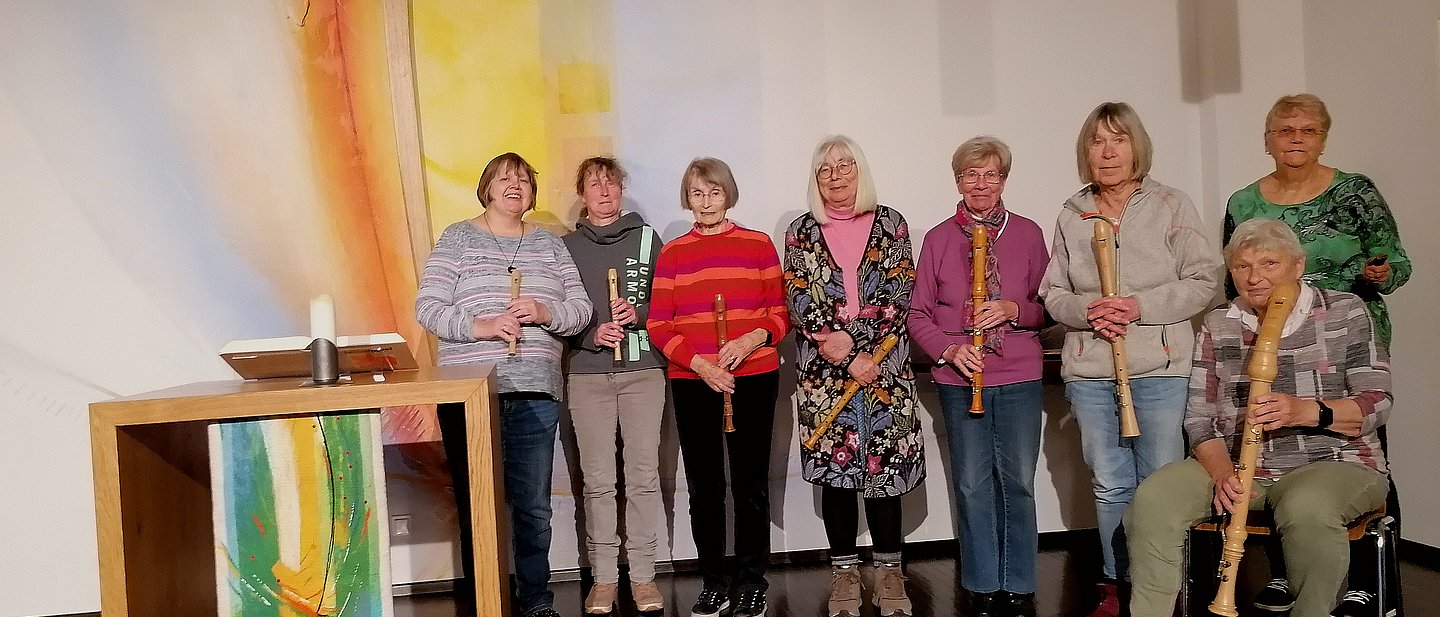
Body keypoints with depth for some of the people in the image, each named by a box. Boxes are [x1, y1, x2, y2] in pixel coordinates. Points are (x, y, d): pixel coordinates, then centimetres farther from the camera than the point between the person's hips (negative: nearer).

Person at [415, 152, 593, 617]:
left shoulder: (549, 244, 13)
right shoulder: (457, 238, 5)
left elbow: (581, 309, 8)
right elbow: (427, 308, -4)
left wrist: (546, 313, -12)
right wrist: (479, 326, -19)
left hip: (534, 392, 2)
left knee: (533, 507, 8)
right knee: (475, 505, 5)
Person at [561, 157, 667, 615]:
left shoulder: (647, 239, 8)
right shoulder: (567, 246, 9)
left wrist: (639, 314, -10)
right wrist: (592, 334, -10)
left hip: (642, 370, 0)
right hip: (587, 374, 0)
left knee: (643, 475, -1)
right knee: (598, 479, 1)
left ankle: (642, 575, 9)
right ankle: (603, 577, 12)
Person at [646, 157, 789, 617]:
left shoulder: (758, 244, 5)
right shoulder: (672, 253, 6)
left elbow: (779, 313, 5)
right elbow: (658, 326, 2)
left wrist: (751, 340, -15)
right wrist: (698, 363, -12)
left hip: (754, 378, -1)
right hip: (692, 383, 1)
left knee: (751, 484, 3)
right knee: (703, 486, 6)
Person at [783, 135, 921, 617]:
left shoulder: (890, 223, 6)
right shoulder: (801, 232, 7)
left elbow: (898, 294, -3)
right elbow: (800, 302, -3)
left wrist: (850, 338, -15)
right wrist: (849, 361, -12)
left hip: (884, 367, 0)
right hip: (823, 372, 1)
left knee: (885, 464, 2)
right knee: (834, 468, 5)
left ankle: (889, 570, 16)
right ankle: (844, 572, 17)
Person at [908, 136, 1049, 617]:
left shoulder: (1027, 233, 4)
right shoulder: (938, 239, 3)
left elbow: (1048, 307, 6)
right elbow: (918, 315, 4)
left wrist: (1012, 310, -14)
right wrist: (950, 349, -12)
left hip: (1020, 377, 0)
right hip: (960, 379, 0)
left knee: (1018, 481, 5)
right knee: (972, 484, 7)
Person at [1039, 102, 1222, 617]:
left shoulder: (1171, 206, 2)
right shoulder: (1071, 215, 9)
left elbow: (1204, 280, -2)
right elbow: (1053, 293, 11)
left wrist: (1142, 306, -15)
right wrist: (1086, 309, -10)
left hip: (1161, 367, -2)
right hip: (1090, 371, 2)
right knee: (1110, 486, 10)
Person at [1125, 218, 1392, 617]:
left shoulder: (1345, 311, 3)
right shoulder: (1217, 326, 8)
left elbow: (1377, 405, -4)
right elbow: (1200, 420, 3)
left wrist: (1306, 411, -24)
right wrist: (1223, 475, -17)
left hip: (1334, 464, -2)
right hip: (1235, 465, 3)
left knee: (1307, 508, -37)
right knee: (1152, 500, -23)